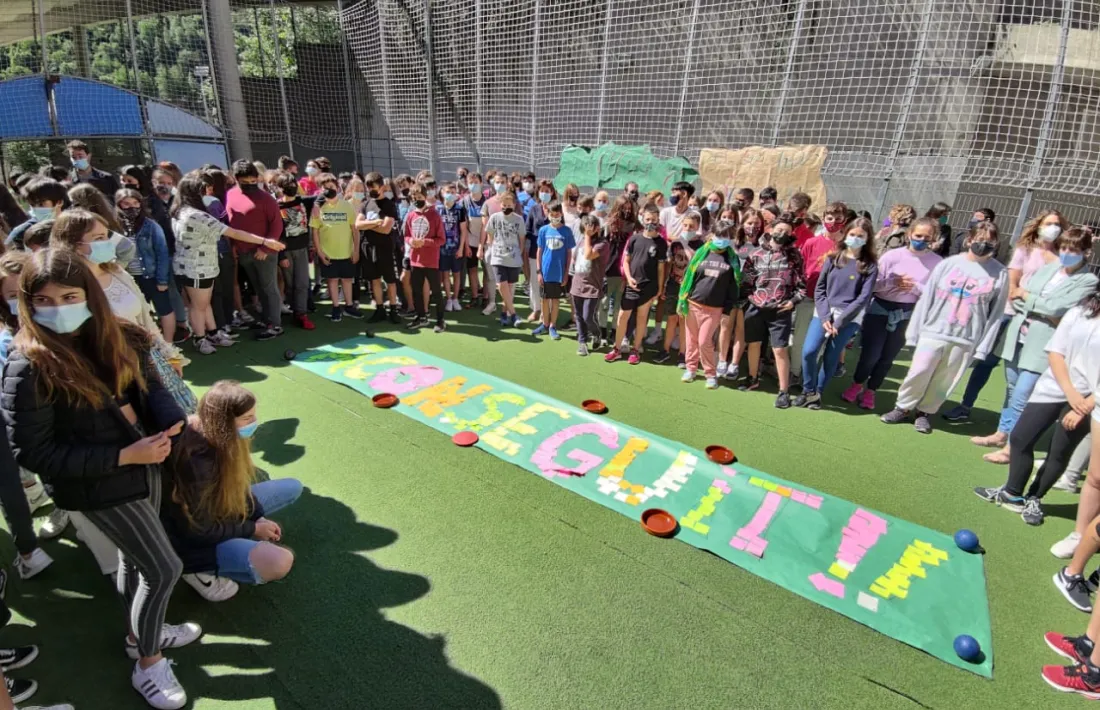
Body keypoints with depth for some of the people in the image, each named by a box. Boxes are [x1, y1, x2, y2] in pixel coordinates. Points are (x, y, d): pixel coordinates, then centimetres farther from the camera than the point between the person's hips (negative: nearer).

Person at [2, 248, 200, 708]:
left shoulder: (115, 338, -5)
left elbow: (148, 383, 5)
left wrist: (171, 419, -18)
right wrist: (123, 456, -24)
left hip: (144, 464, 6)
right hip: (98, 485, -6)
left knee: (136, 558, 25)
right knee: (164, 569, 1)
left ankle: (140, 633, 50)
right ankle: (148, 665, 26)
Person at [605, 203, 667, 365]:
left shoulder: (661, 243, -1)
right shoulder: (634, 238, 2)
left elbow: (661, 268, 2)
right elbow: (626, 261, 6)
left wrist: (660, 288, 0)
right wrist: (628, 278, -8)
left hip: (649, 286, -1)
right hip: (631, 284, 1)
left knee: (641, 317, 9)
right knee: (622, 316, 3)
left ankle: (635, 350, 20)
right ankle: (616, 349, 14)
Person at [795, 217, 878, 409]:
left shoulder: (870, 265, 0)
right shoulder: (833, 257, 7)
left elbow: (863, 298, -6)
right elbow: (819, 288, 4)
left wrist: (839, 321, -13)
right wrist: (825, 317, -9)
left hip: (849, 317, -2)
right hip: (824, 312, 2)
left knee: (830, 358, -2)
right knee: (808, 351, -13)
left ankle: (818, 393, 18)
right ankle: (808, 390, 8)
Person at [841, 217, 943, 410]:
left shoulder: (937, 262, -6)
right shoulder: (892, 256, -8)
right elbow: (872, 284, -9)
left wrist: (914, 287, -22)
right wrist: (893, 283, -25)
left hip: (908, 315, 1)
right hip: (880, 309, -1)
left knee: (887, 357, 12)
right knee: (871, 354, 1)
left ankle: (870, 391, 30)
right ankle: (857, 385, 27)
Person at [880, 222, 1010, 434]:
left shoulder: (1000, 274, -1)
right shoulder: (949, 264, -1)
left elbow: (995, 313, 1)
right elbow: (927, 298, 2)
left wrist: (983, 346, 0)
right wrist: (914, 331, 1)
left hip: (965, 339, 0)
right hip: (934, 331, 0)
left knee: (943, 381, 7)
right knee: (918, 373, -1)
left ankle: (925, 412, 26)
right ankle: (903, 408, 18)